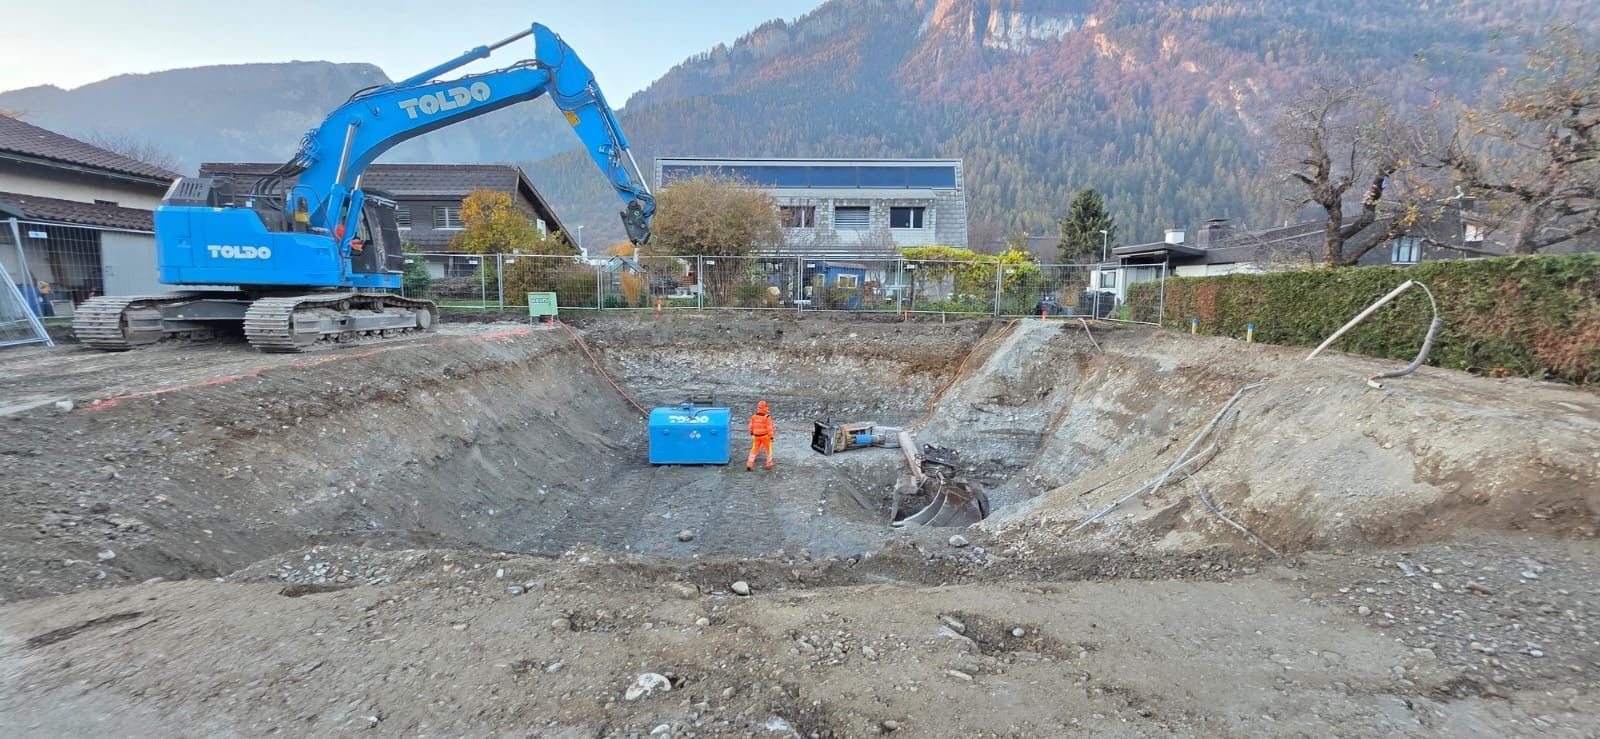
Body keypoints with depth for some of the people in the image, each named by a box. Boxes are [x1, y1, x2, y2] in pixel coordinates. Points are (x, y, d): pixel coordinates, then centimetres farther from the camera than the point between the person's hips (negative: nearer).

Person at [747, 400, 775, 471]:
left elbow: (751, 426, 4)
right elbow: (769, 428, -18)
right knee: (768, 449, 18)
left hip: (756, 436, 3)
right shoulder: (767, 418, -21)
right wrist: (771, 437, -8)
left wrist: (751, 433, 21)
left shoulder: (754, 416, -8)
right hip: (765, 436, -3)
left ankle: (749, 464, 6)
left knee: (754, 449, 13)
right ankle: (769, 464, 27)